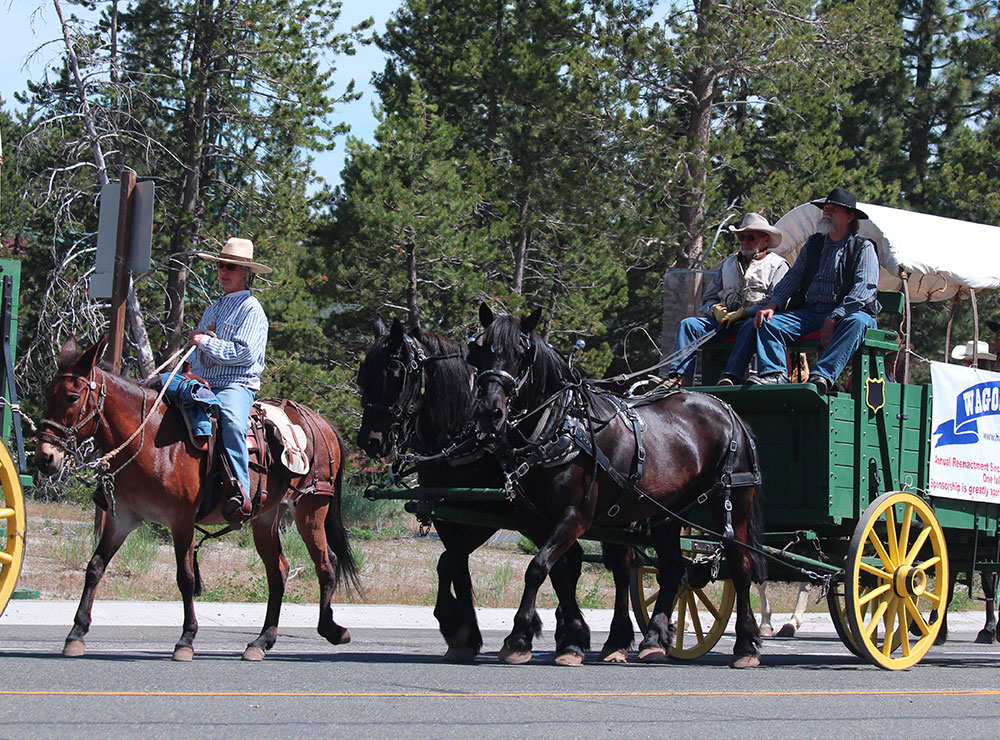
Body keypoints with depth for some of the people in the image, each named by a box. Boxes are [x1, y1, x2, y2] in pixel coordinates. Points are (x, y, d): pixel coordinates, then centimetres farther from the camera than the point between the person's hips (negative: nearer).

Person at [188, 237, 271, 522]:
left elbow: (244, 352, -13)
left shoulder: (251, 309, 0)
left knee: (231, 417, -39)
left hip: (237, 384, -9)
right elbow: (196, 353, 30)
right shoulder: (212, 310, 24)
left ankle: (240, 491, -46)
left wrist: (206, 342, -12)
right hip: (204, 383, 9)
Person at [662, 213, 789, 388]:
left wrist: (743, 313, -16)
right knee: (689, 324, -17)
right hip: (725, 320, 5)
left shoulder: (777, 265, 10)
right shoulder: (728, 264, 28)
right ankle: (681, 377, -33)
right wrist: (716, 309, 1)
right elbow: (708, 299, 27)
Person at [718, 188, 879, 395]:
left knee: (856, 322, -39)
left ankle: (822, 376, -53)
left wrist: (834, 318, -22)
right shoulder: (813, 243, 20)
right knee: (767, 322, -15)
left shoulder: (864, 248, 2)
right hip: (809, 311, 5)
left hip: (847, 312, -5)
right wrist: (772, 304, -4)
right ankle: (774, 373, -35)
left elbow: (864, 288, -10)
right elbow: (793, 277, 15)